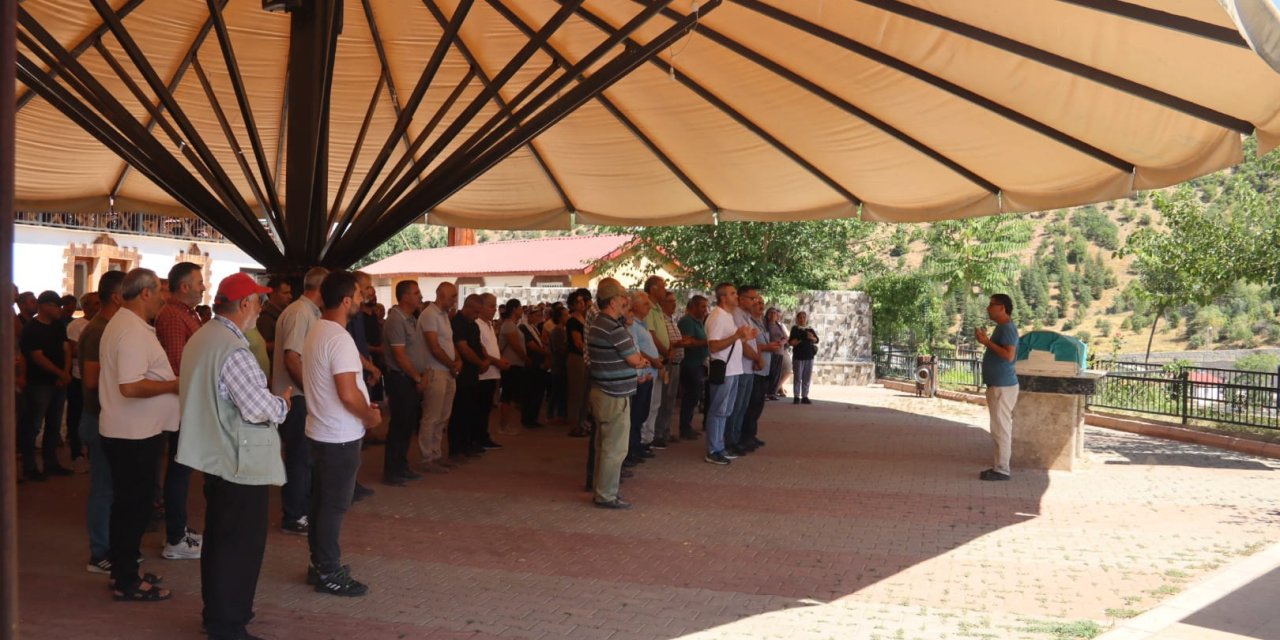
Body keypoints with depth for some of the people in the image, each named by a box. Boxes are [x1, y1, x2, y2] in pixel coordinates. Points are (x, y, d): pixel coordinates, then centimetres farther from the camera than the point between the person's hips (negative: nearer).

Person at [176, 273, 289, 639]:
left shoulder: (202, 338, 8)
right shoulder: (233, 350, -23)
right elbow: (259, 409, -25)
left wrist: (270, 400, 14)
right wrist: (283, 402, -5)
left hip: (216, 455, 10)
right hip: (241, 461, -10)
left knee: (219, 538, 20)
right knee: (240, 544, 1)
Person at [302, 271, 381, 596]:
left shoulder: (317, 330, 8)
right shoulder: (339, 338, -23)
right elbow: (348, 394, -28)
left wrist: (364, 407, 14)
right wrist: (370, 416, -11)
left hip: (321, 430, 10)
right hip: (340, 435, -10)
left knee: (322, 500, 16)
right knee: (335, 504, 0)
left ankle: (320, 564, 26)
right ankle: (328, 573, 8)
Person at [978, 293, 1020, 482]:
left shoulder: (1007, 328, -15)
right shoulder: (1001, 327, 17)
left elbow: (1008, 355, -26)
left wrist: (988, 342, -22)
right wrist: (985, 340, 13)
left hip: (1002, 386, -11)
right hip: (998, 385, 11)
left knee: (1001, 428, -7)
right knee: (1001, 428, 13)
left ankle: (1001, 470, -4)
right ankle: (1000, 466, 19)